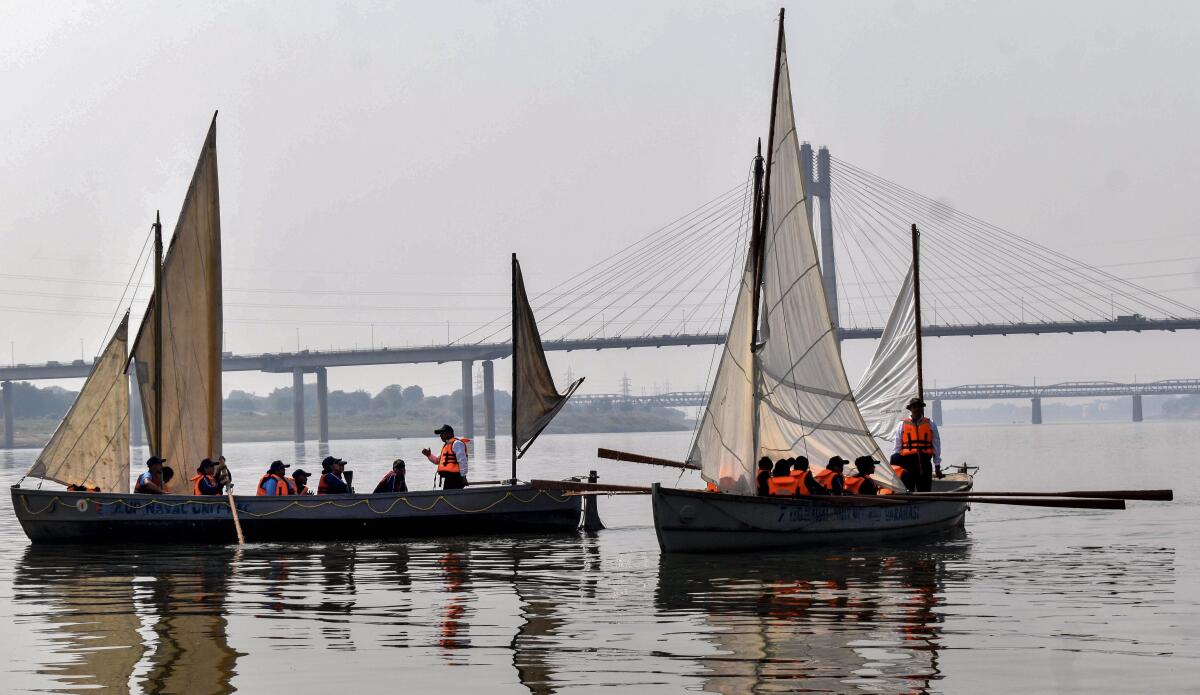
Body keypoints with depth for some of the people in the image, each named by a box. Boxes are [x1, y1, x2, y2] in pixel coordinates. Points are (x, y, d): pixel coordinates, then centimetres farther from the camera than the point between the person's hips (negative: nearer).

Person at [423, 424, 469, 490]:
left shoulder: (456, 443, -8)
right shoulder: (446, 445, 23)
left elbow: (462, 461, -15)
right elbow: (437, 460, 33)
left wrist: (463, 476, -19)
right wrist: (429, 455, 16)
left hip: (454, 477, -10)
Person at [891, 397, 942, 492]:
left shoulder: (930, 424, 10)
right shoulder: (902, 425, 8)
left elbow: (936, 445, 11)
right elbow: (897, 447, 9)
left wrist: (937, 466, 9)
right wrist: (893, 466, 7)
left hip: (925, 462, 1)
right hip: (907, 462, -1)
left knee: (924, 491, 2)